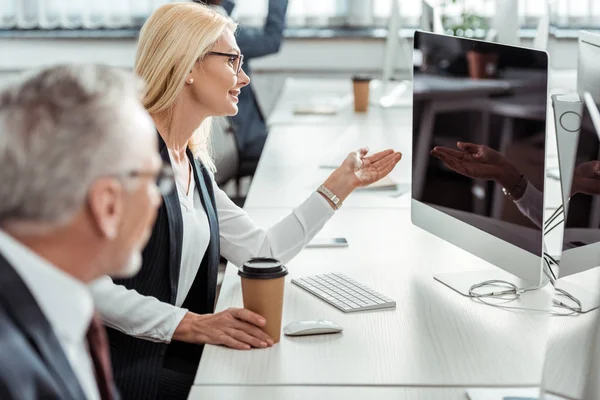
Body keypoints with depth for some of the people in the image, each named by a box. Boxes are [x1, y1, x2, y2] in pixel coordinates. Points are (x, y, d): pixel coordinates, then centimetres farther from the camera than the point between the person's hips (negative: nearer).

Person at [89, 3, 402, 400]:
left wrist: (342, 183, 16)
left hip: (174, 358, 8)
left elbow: (262, 251, 13)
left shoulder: (195, 167, 14)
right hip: (128, 366, -8)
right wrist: (193, 325, -26)